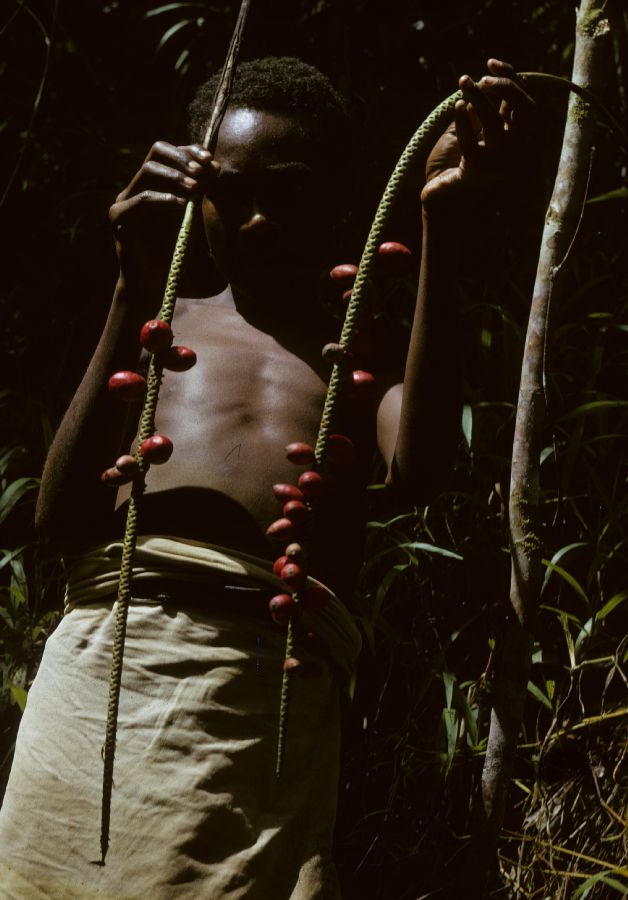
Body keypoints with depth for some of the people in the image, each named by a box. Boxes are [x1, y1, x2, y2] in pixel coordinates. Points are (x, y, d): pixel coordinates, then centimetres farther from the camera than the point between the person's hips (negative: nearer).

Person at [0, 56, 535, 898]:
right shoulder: (165, 323, 25)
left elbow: (419, 469, -4)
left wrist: (444, 227, -5)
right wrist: (137, 289, -1)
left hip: (270, 677, -1)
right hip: (102, 645, 2)